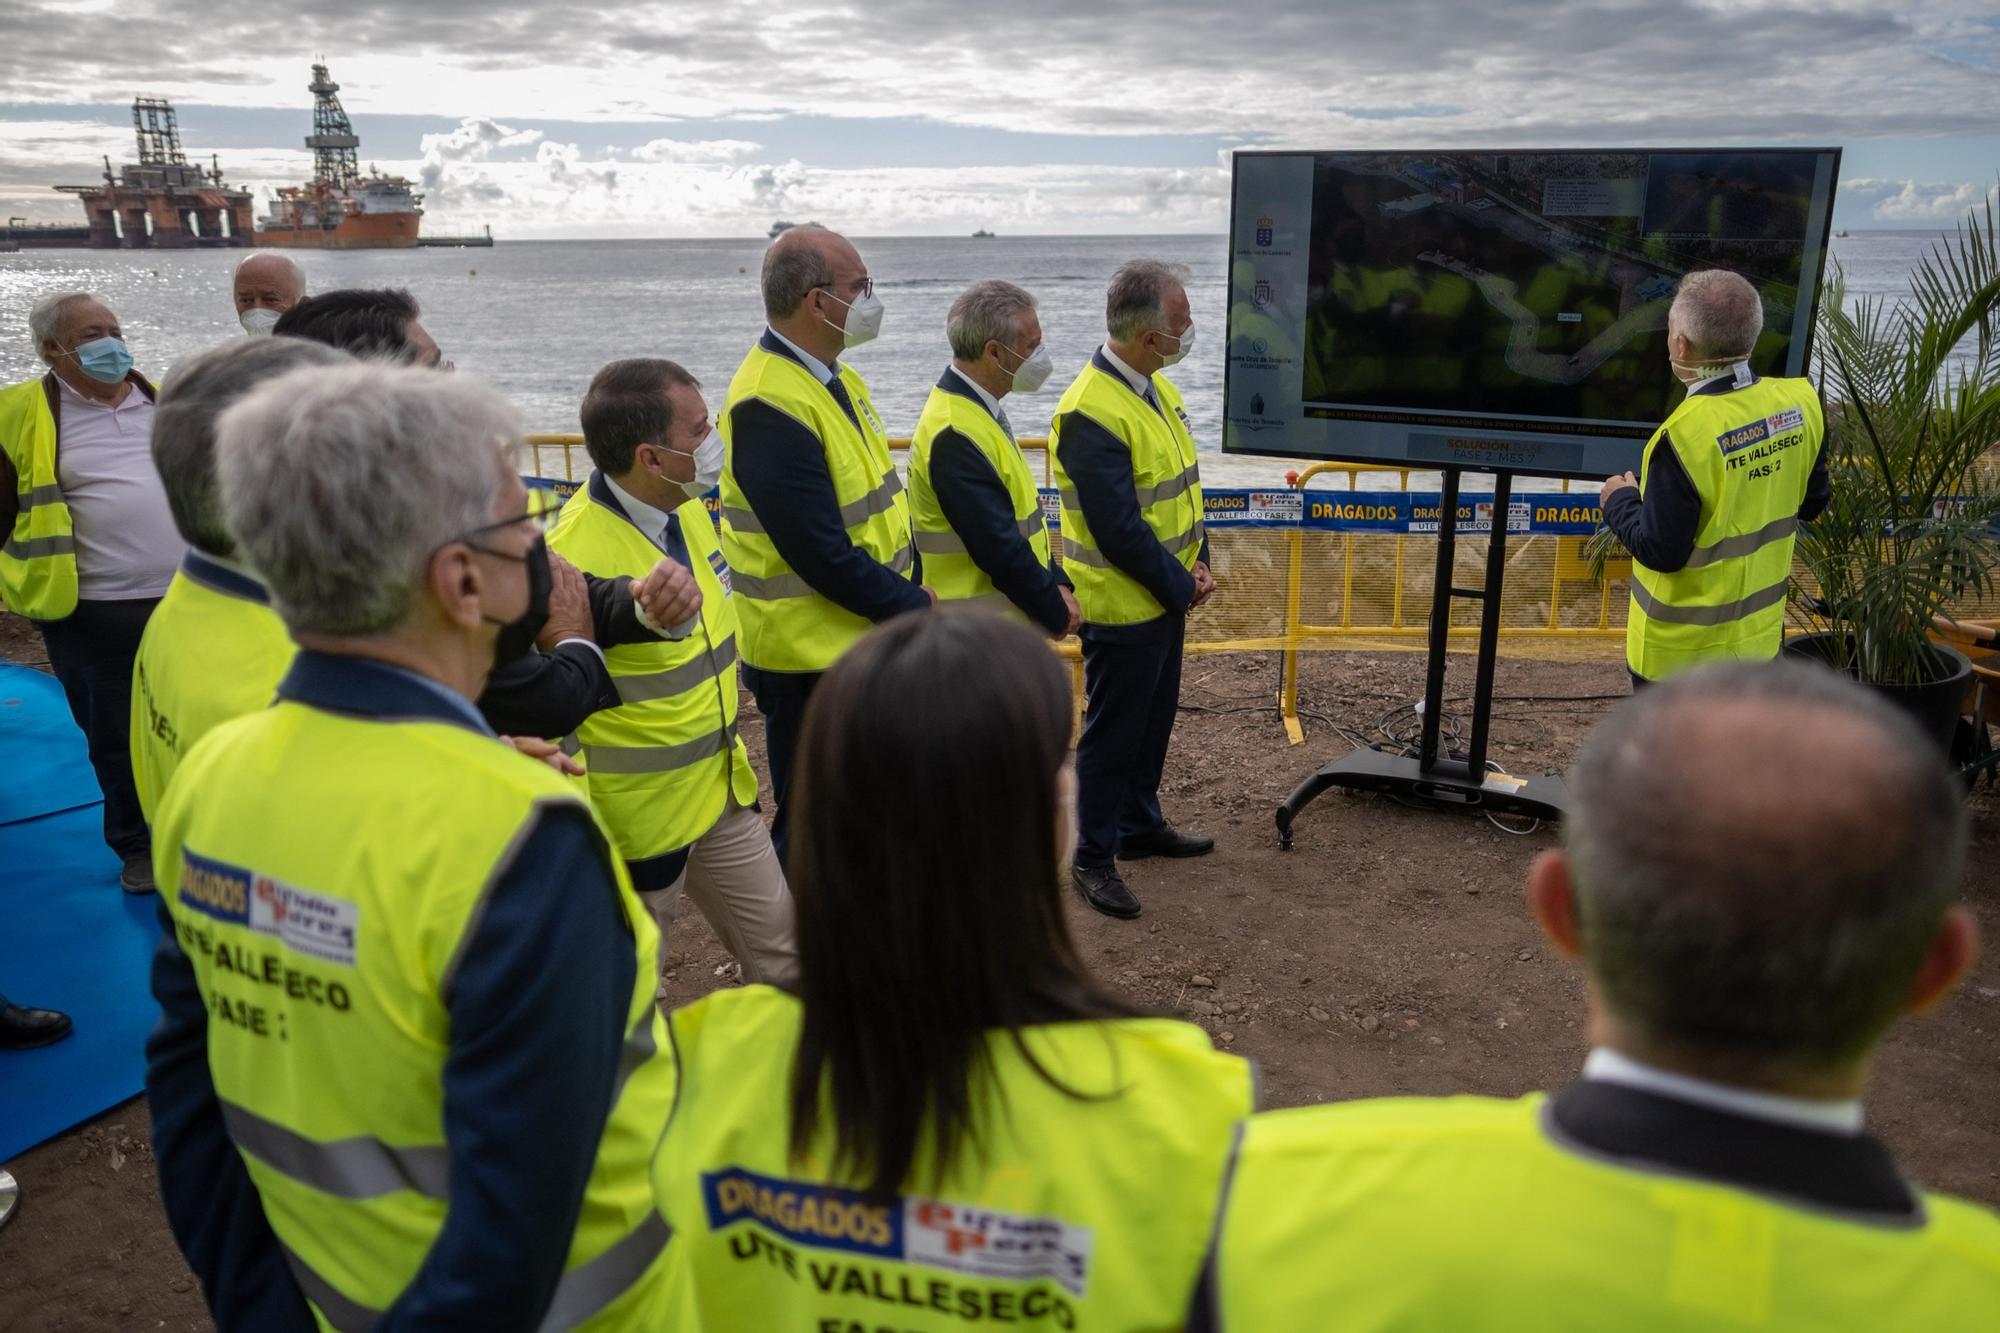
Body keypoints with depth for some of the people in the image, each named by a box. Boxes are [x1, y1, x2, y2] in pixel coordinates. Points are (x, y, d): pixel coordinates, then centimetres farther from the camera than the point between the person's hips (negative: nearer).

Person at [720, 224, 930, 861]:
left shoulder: (834, 378, 8)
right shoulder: (770, 406, -23)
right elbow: (824, 557, -25)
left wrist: (911, 584, 1)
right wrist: (917, 608, -15)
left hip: (866, 638, 9)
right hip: (812, 662, -9)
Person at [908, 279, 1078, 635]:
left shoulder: (981, 412, 10)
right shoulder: (955, 435, -22)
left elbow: (1022, 516, 16)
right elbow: (999, 547, -23)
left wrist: (1057, 583, 5)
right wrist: (1057, 611, -11)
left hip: (1011, 626, 10)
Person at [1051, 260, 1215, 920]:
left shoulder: (1158, 388, 5)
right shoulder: (1090, 414, -25)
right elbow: (1119, 531, -26)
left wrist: (1196, 562, 1)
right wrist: (1183, 587, -15)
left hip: (1166, 595, 9)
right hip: (1122, 606, -9)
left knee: (1154, 719, 21)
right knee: (1112, 734, 4)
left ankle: (1141, 824, 39)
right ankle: (1092, 858, 19)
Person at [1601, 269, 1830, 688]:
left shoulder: (1685, 436, -28)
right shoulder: (1800, 403, -7)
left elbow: (1661, 550, -23)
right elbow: (1812, 503, 7)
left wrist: (1619, 500, -6)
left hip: (1682, 647, -6)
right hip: (1760, 633, 7)